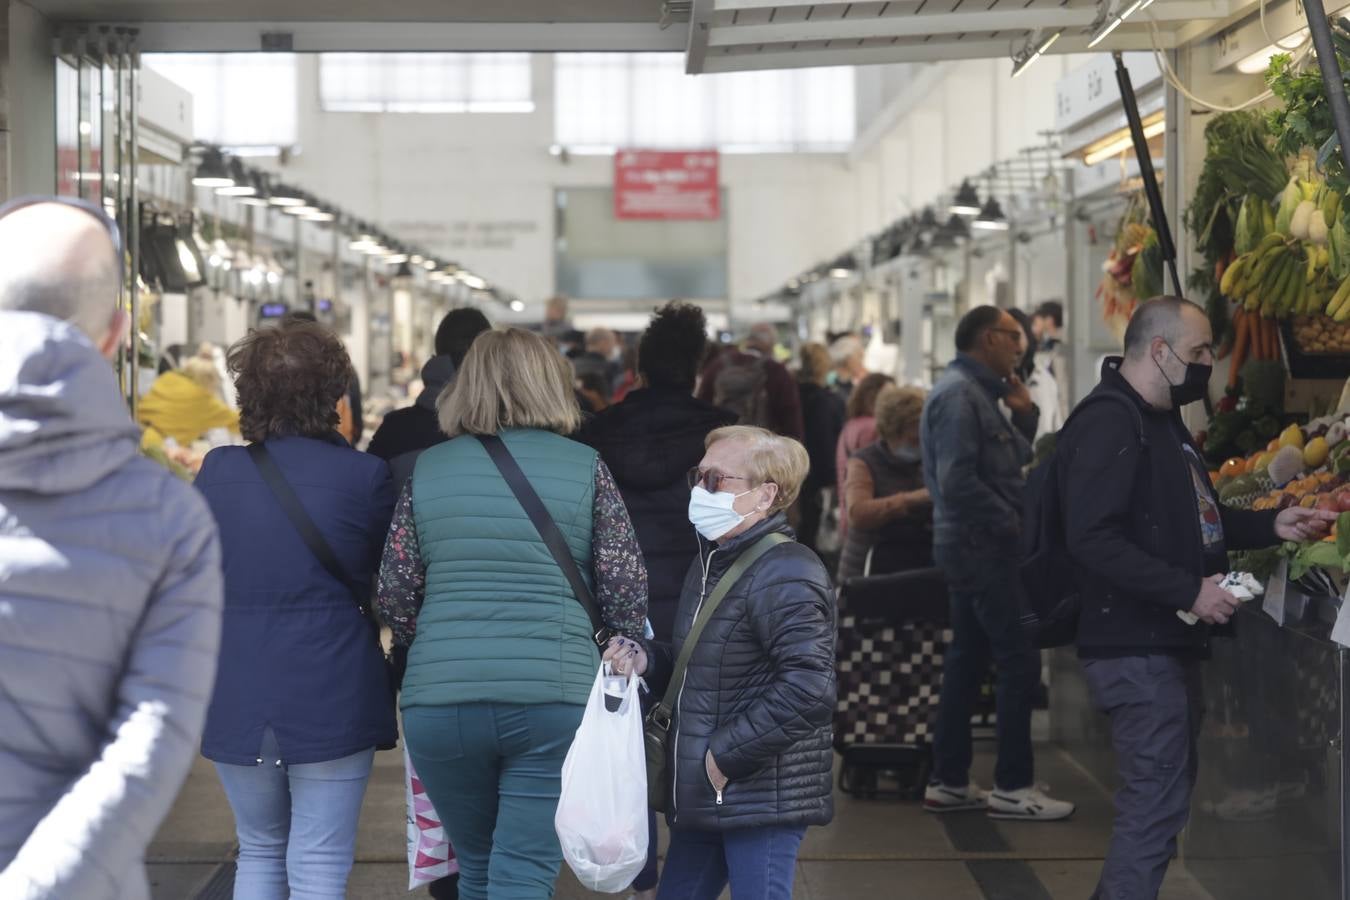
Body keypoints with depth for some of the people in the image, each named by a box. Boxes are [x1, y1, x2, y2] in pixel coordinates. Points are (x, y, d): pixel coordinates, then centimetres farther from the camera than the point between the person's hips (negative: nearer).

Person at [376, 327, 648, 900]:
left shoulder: (427, 470, 8)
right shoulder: (585, 467, 3)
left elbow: (394, 598, 8)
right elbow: (626, 593, 0)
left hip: (439, 699, 3)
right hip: (556, 698, -2)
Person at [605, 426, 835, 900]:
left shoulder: (784, 575, -18)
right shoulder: (710, 564, 13)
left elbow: (808, 689, -27)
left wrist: (728, 755, -21)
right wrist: (647, 660, 4)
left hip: (765, 800, -10)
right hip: (707, 795, 10)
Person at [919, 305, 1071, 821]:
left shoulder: (977, 392, 17)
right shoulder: (958, 395, -15)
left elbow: (1018, 458, 19)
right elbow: (957, 481, -23)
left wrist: (1023, 412, 4)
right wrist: (1011, 521, -16)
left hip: (974, 546, 11)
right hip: (981, 544, -11)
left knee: (967, 662, 12)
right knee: (1019, 662, -8)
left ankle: (949, 782, 16)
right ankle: (1012, 787, -4)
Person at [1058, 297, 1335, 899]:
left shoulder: (1163, 421, 17)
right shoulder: (1108, 424, -17)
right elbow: (1093, 539, -27)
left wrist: (1272, 527, 11)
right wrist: (1190, 590, -25)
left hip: (1170, 644, 11)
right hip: (1135, 647, -11)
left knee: (1163, 792, 17)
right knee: (1157, 800, -8)